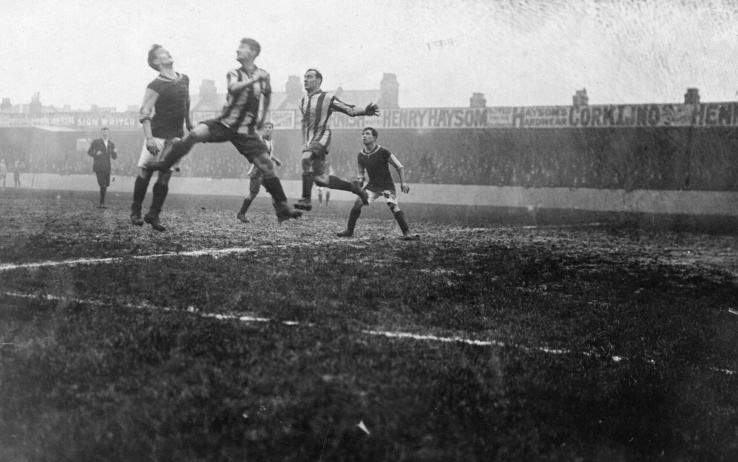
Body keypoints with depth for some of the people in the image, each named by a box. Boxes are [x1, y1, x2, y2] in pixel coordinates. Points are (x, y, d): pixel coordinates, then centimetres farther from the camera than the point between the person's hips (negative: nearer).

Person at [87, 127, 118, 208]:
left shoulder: (111, 144, 9)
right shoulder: (96, 142, -2)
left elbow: (114, 157, 12)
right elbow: (89, 152, 5)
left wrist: (115, 152, -11)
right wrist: (96, 154, -16)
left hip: (107, 168, 5)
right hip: (98, 167, -5)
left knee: (105, 186, 7)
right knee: (103, 185, -17)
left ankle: (101, 203, 21)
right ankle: (102, 203, -11)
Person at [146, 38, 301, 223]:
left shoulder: (263, 75, 5)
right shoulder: (234, 74, 1)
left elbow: (267, 96, 26)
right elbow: (233, 89, -24)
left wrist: (262, 118, 27)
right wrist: (254, 80, -33)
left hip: (245, 131, 1)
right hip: (225, 124, -1)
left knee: (266, 164, -7)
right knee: (197, 133, -28)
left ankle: (282, 207, 1)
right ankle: (164, 164, -18)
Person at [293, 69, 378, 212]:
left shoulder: (327, 98, -3)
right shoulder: (302, 102, 15)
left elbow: (349, 110, -5)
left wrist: (365, 111, -22)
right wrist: (305, 143, 24)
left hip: (323, 137, -7)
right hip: (310, 141, 7)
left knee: (306, 158, -34)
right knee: (321, 180, 3)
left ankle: (306, 199, -33)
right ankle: (353, 186, 24)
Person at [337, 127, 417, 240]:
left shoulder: (383, 152, -14)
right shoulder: (361, 155, 0)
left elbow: (399, 166, -8)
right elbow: (361, 171, 18)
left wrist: (403, 182, -18)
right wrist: (360, 180, -3)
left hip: (387, 185, -4)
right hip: (372, 185, 4)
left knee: (395, 207, -23)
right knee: (357, 204, -12)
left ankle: (406, 233, -17)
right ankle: (349, 230, 1)